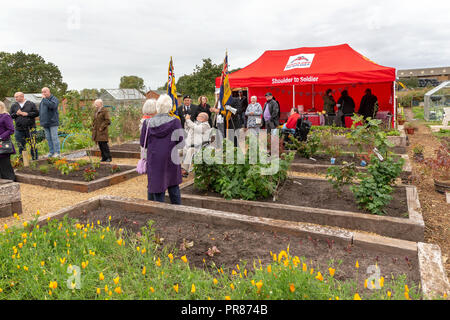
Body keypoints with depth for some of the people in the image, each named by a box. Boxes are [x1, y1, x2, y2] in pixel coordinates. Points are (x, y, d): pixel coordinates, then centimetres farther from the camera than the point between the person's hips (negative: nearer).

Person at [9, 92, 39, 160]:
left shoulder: (31, 104, 3)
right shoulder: (14, 105, 11)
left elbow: (37, 113, -3)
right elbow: (10, 115, 10)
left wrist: (27, 114, -12)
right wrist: (16, 114, -8)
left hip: (30, 128, -2)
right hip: (19, 130, 3)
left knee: (32, 145, 4)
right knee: (21, 146, 7)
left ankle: (35, 159, 15)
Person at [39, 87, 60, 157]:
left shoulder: (54, 99, -5)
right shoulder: (43, 101, 17)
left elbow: (52, 105, -27)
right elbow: (40, 110, 25)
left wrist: (44, 99, -17)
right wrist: (41, 120, 18)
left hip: (53, 122, -7)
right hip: (45, 123, 7)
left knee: (54, 138, -7)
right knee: (48, 138, 8)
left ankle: (57, 153, -2)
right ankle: (51, 152, 15)